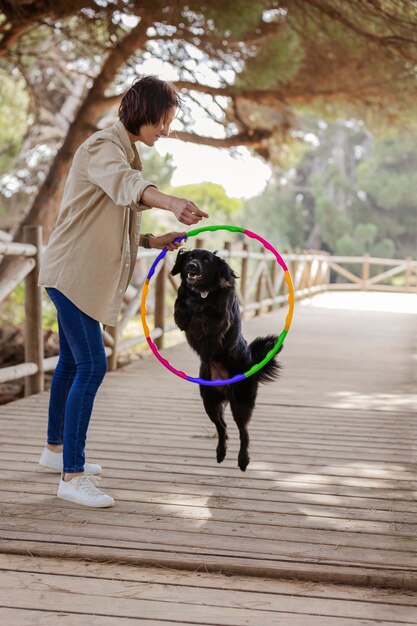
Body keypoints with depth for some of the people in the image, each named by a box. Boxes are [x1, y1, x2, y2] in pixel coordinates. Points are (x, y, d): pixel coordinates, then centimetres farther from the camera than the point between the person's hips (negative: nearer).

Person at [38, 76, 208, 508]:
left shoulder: (124, 152, 17)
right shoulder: (102, 147, -14)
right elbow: (124, 183, -39)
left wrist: (152, 241, 7)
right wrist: (170, 202, -57)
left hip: (82, 274, 10)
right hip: (72, 272, -10)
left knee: (72, 362, 20)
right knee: (91, 366, -15)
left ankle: (56, 449, 35)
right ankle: (72, 476, -14)